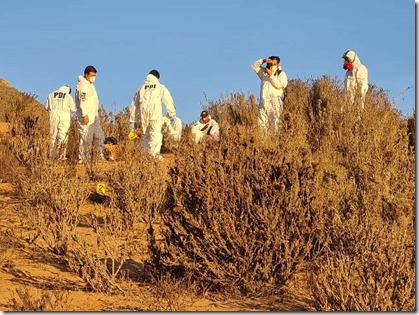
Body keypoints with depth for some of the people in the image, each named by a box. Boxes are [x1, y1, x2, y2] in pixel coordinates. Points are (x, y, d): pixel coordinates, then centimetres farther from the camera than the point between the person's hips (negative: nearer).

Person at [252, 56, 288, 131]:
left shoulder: (281, 73, 5)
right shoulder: (264, 72, 19)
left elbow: (279, 85, -9)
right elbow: (254, 65, 22)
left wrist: (271, 75, -7)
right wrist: (263, 60, 7)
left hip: (275, 102, -4)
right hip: (263, 102, 4)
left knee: (275, 123, -12)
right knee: (262, 124, -6)